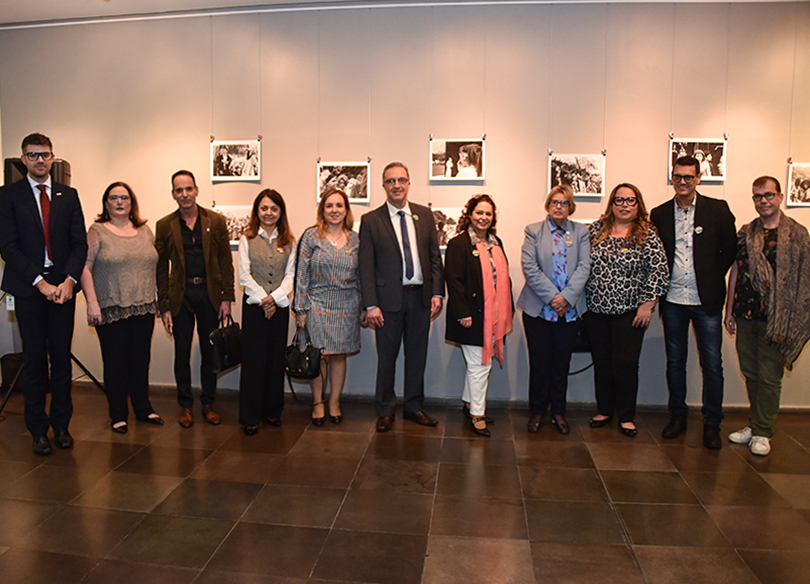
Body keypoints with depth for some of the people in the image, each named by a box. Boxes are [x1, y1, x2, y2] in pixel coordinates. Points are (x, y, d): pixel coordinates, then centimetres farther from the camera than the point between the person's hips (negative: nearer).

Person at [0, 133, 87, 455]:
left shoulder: (69, 195, 11)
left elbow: (80, 243, 5)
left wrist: (69, 280, -9)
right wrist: (40, 282, -13)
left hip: (63, 287, 2)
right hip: (29, 289, -2)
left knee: (62, 359, 6)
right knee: (34, 361, 4)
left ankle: (61, 425, 17)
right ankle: (38, 430, 15)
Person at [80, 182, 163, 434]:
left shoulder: (144, 230, 11)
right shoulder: (97, 231, -2)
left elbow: (155, 265, 15)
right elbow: (85, 268, -6)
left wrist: (159, 299, 10)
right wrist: (92, 303, -13)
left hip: (144, 309, 4)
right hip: (111, 310, -4)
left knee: (141, 360, 11)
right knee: (116, 363, 4)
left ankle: (143, 408, 24)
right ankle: (118, 415, 17)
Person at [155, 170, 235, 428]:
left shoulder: (216, 221, 3)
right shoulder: (164, 226, 3)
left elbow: (226, 261, 3)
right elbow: (161, 268, 3)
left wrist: (227, 298, -3)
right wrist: (164, 306, -1)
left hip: (209, 293, 0)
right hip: (181, 295, 0)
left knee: (210, 351, 9)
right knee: (182, 353, 8)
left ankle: (208, 403, 23)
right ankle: (185, 405, 22)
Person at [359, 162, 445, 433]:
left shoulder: (424, 215, 8)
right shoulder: (371, 220, -1)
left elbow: (435, 256, 8)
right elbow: (366, 266, -4)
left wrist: (437, 292, -1)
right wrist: (371, 304, -11)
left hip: (420, 297, 3)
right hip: (389, 298, -3)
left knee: (417, 355, 12)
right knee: (386, 358, 7)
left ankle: (414, 406, 28)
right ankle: (385, 411, 23)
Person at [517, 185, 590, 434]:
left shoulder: (581, 232, 7)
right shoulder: (533, 231, 3)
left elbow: (584, 267, -2)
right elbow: (529, 268, -7)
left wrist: (566, 297, -15)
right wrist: (552, 296, -15)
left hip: (570, 309, 1)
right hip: (538, 308, -1)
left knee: (562, 362, 9)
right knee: (539, 362, 4)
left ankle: (558, 412, 24)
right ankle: (537, 411, 20)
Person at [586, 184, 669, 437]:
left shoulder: (646, 235, -3)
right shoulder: (596, 229, 6)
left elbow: (659, 271, -6)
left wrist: (647, 304, -11)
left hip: (629, 312, -3)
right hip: (596, 310, 3)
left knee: (626, 364, 1)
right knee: (601, 362, 11)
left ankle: (626, 416, 18)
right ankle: (604, 410, 27)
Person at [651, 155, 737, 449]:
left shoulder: (717, 209, -1)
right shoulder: (659, 214, 5)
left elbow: (731, 249, 5)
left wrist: (714, 277, 1)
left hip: (706, 301, -2)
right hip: (673, 300, 2)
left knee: (712, 364, 3)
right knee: (675, 361, 11)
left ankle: (712, 425, 16)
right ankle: (678, 417, 25)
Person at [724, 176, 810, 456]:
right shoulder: (745, 233, 7)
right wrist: (729, 310, 10)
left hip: (775, 319, -4)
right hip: (746, 316, 4)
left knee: (769, 378, 3)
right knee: (750, 374, 13)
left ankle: (762, 432, 16)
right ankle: (756, 425, 28)